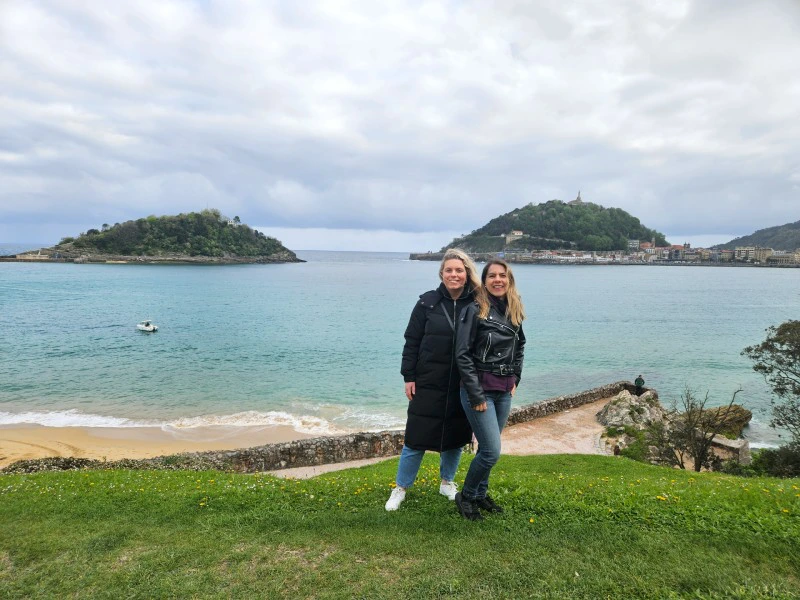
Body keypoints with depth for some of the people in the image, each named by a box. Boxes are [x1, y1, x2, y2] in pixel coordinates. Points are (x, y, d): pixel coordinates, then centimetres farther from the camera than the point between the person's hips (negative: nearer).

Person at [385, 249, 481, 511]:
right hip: (428, 383, -1)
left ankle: (447, 483, 38)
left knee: (456, 437, 15)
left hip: (462, 386, 1)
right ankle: (400, 488, 24)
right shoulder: (428, 302, -4)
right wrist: (408, 377, -4)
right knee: (416, 438, 5)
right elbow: (412, 341, -1)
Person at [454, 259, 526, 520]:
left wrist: (515, 378, 12)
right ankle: (465, 496, 17)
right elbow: (463, 355, -15)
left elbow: (519, 347, 23)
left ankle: (480, 493, 35)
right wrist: (476, 395, -17)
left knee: (487, 447, 15)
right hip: (479, 389, -6)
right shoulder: (475, 310, -13)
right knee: (492, 451, -6)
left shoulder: (514, 312, 7)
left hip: (504, 391, 6)